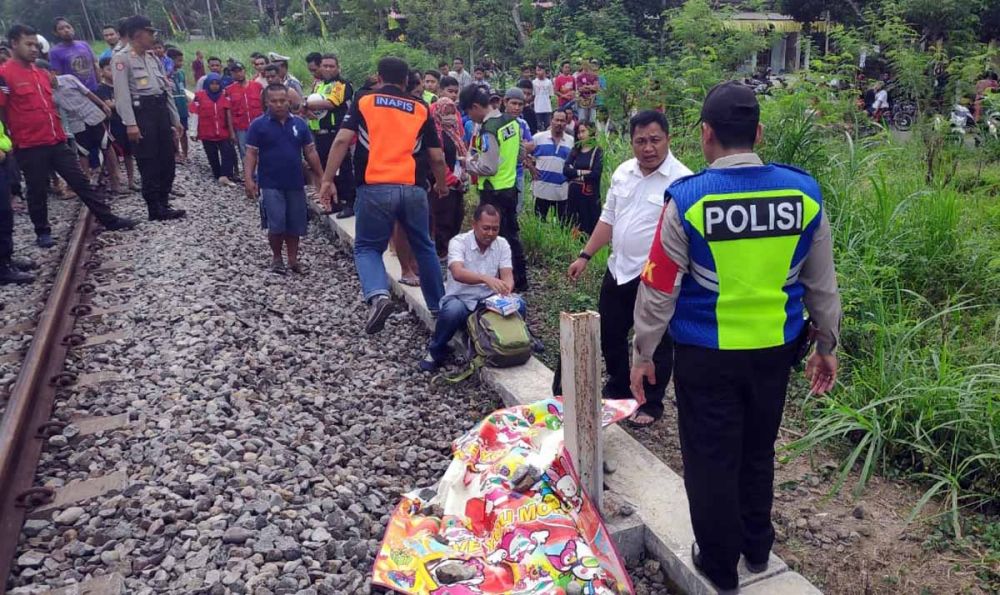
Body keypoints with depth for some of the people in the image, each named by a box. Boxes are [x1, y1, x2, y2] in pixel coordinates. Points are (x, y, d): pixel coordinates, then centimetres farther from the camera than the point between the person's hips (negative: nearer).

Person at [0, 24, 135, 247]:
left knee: (80, 181, 7)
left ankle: (108, 219, 11)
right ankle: (43, 233, 18)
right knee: (37, 191, 5)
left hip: (57, 142, 6)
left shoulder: (42, 73, 13)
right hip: (30, 146, -6)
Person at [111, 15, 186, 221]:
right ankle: (155, 210, 3)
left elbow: (166, 89, 19)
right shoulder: (122, 58, -7)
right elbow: (122, 93, -15)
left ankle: (163, 204, 18)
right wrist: (130, 124, -23)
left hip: (160, 110, 8)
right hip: (141, 112, -7)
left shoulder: (153, 57, 17)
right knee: (149, 163, -3)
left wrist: (175, 119, 17)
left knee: (167, 160, 8)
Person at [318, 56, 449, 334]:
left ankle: (378, 296, -15)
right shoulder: (421, 108, 12)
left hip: (375, 188, -2)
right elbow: (437, 157, 11)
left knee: (366, 247, 11)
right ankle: (438, 305, 27)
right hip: (413, 189, 2)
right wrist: (442, 185, 29)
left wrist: (327, 180, 0)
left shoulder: (363, 101, 8)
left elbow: (342, 141, -4)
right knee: (424, 248, 19)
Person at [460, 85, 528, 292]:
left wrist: (468, 163, -5)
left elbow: (488, 167, -23)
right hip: (510, 187, 8)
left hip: (493, 192, -8)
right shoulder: (511, 121, 5)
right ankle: (520, 281, 25)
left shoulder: (488, 129, -20)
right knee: (512, 235, 16)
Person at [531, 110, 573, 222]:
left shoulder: (571, 141, 7)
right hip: (541, 187, -2)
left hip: (562, 189, 2)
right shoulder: (538, 137, 0)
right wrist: (531, 168, -2)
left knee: (563, 223, 7)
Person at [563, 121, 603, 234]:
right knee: (572, 225, 8)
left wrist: (575, 173, -4)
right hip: (574, 192, 5)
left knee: (590, 225, -1)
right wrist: (582, 172, -12)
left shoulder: (597, 151, -2)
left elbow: (596, 173, -14)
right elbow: (565, 170, 0)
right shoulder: (575, 150, 12)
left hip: (590, 194, -4)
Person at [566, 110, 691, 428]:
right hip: (617, 271, 7)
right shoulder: (623, 172, 4)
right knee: (610, 335, 20)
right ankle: (618, 388, 42)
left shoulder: (682, 181, -16)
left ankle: (651, 404, 29)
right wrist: (585, 256, 9)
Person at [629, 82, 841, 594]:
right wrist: (826, 345, 17)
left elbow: (658, 290, -12)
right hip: (775, 350, 4)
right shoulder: (804, 193, -5)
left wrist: (643, 354, 0)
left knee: (711, 461, 12)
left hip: (707, 356, -4)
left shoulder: (688, 200, -17)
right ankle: (757, 549, 42)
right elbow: (822, 283, 4)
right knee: (758, 451, 23)